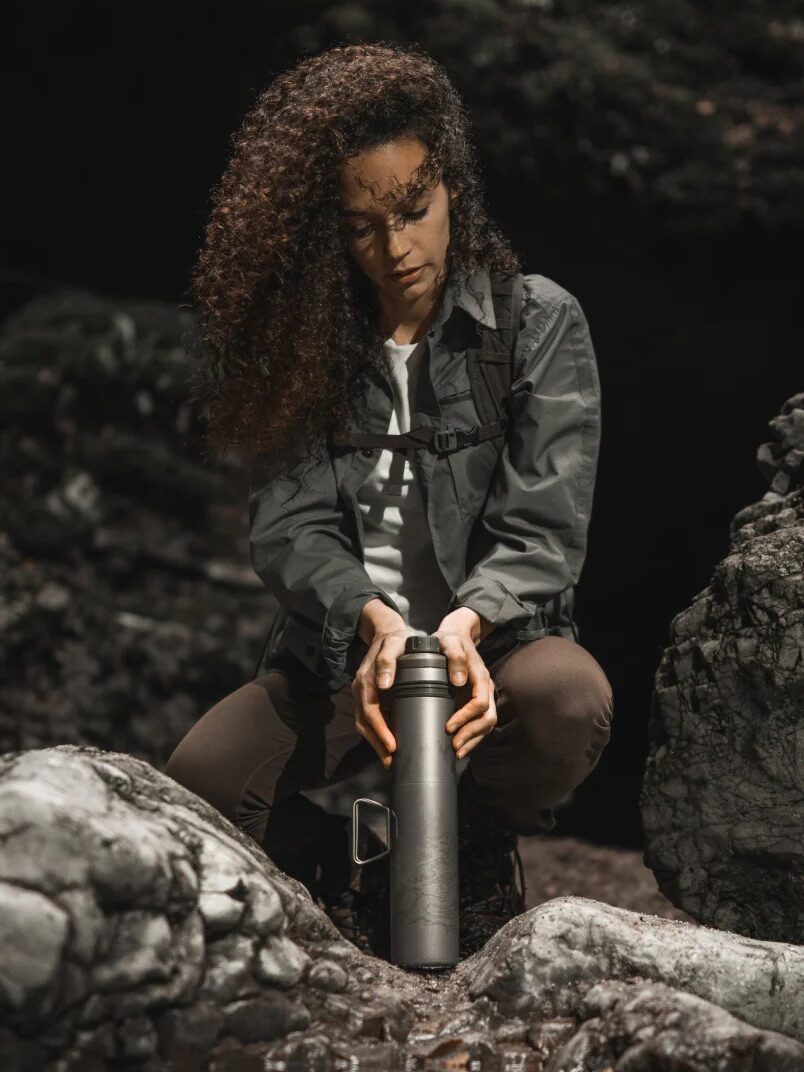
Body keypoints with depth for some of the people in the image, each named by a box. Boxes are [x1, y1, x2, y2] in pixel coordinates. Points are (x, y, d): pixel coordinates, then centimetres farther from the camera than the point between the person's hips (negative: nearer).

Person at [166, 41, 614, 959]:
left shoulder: (541, 323, 1)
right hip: (338, 656, 1)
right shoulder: (304, 342, 6)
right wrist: (372, 621, -26)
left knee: (567, 701, -37)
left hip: (495, 642, -1)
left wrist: (466, 623, -30)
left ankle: (471, 863, -2)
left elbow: (542, 528, -8)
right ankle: (345, 881, 6)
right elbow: (288, 524, -5)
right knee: (197, 782, -27)